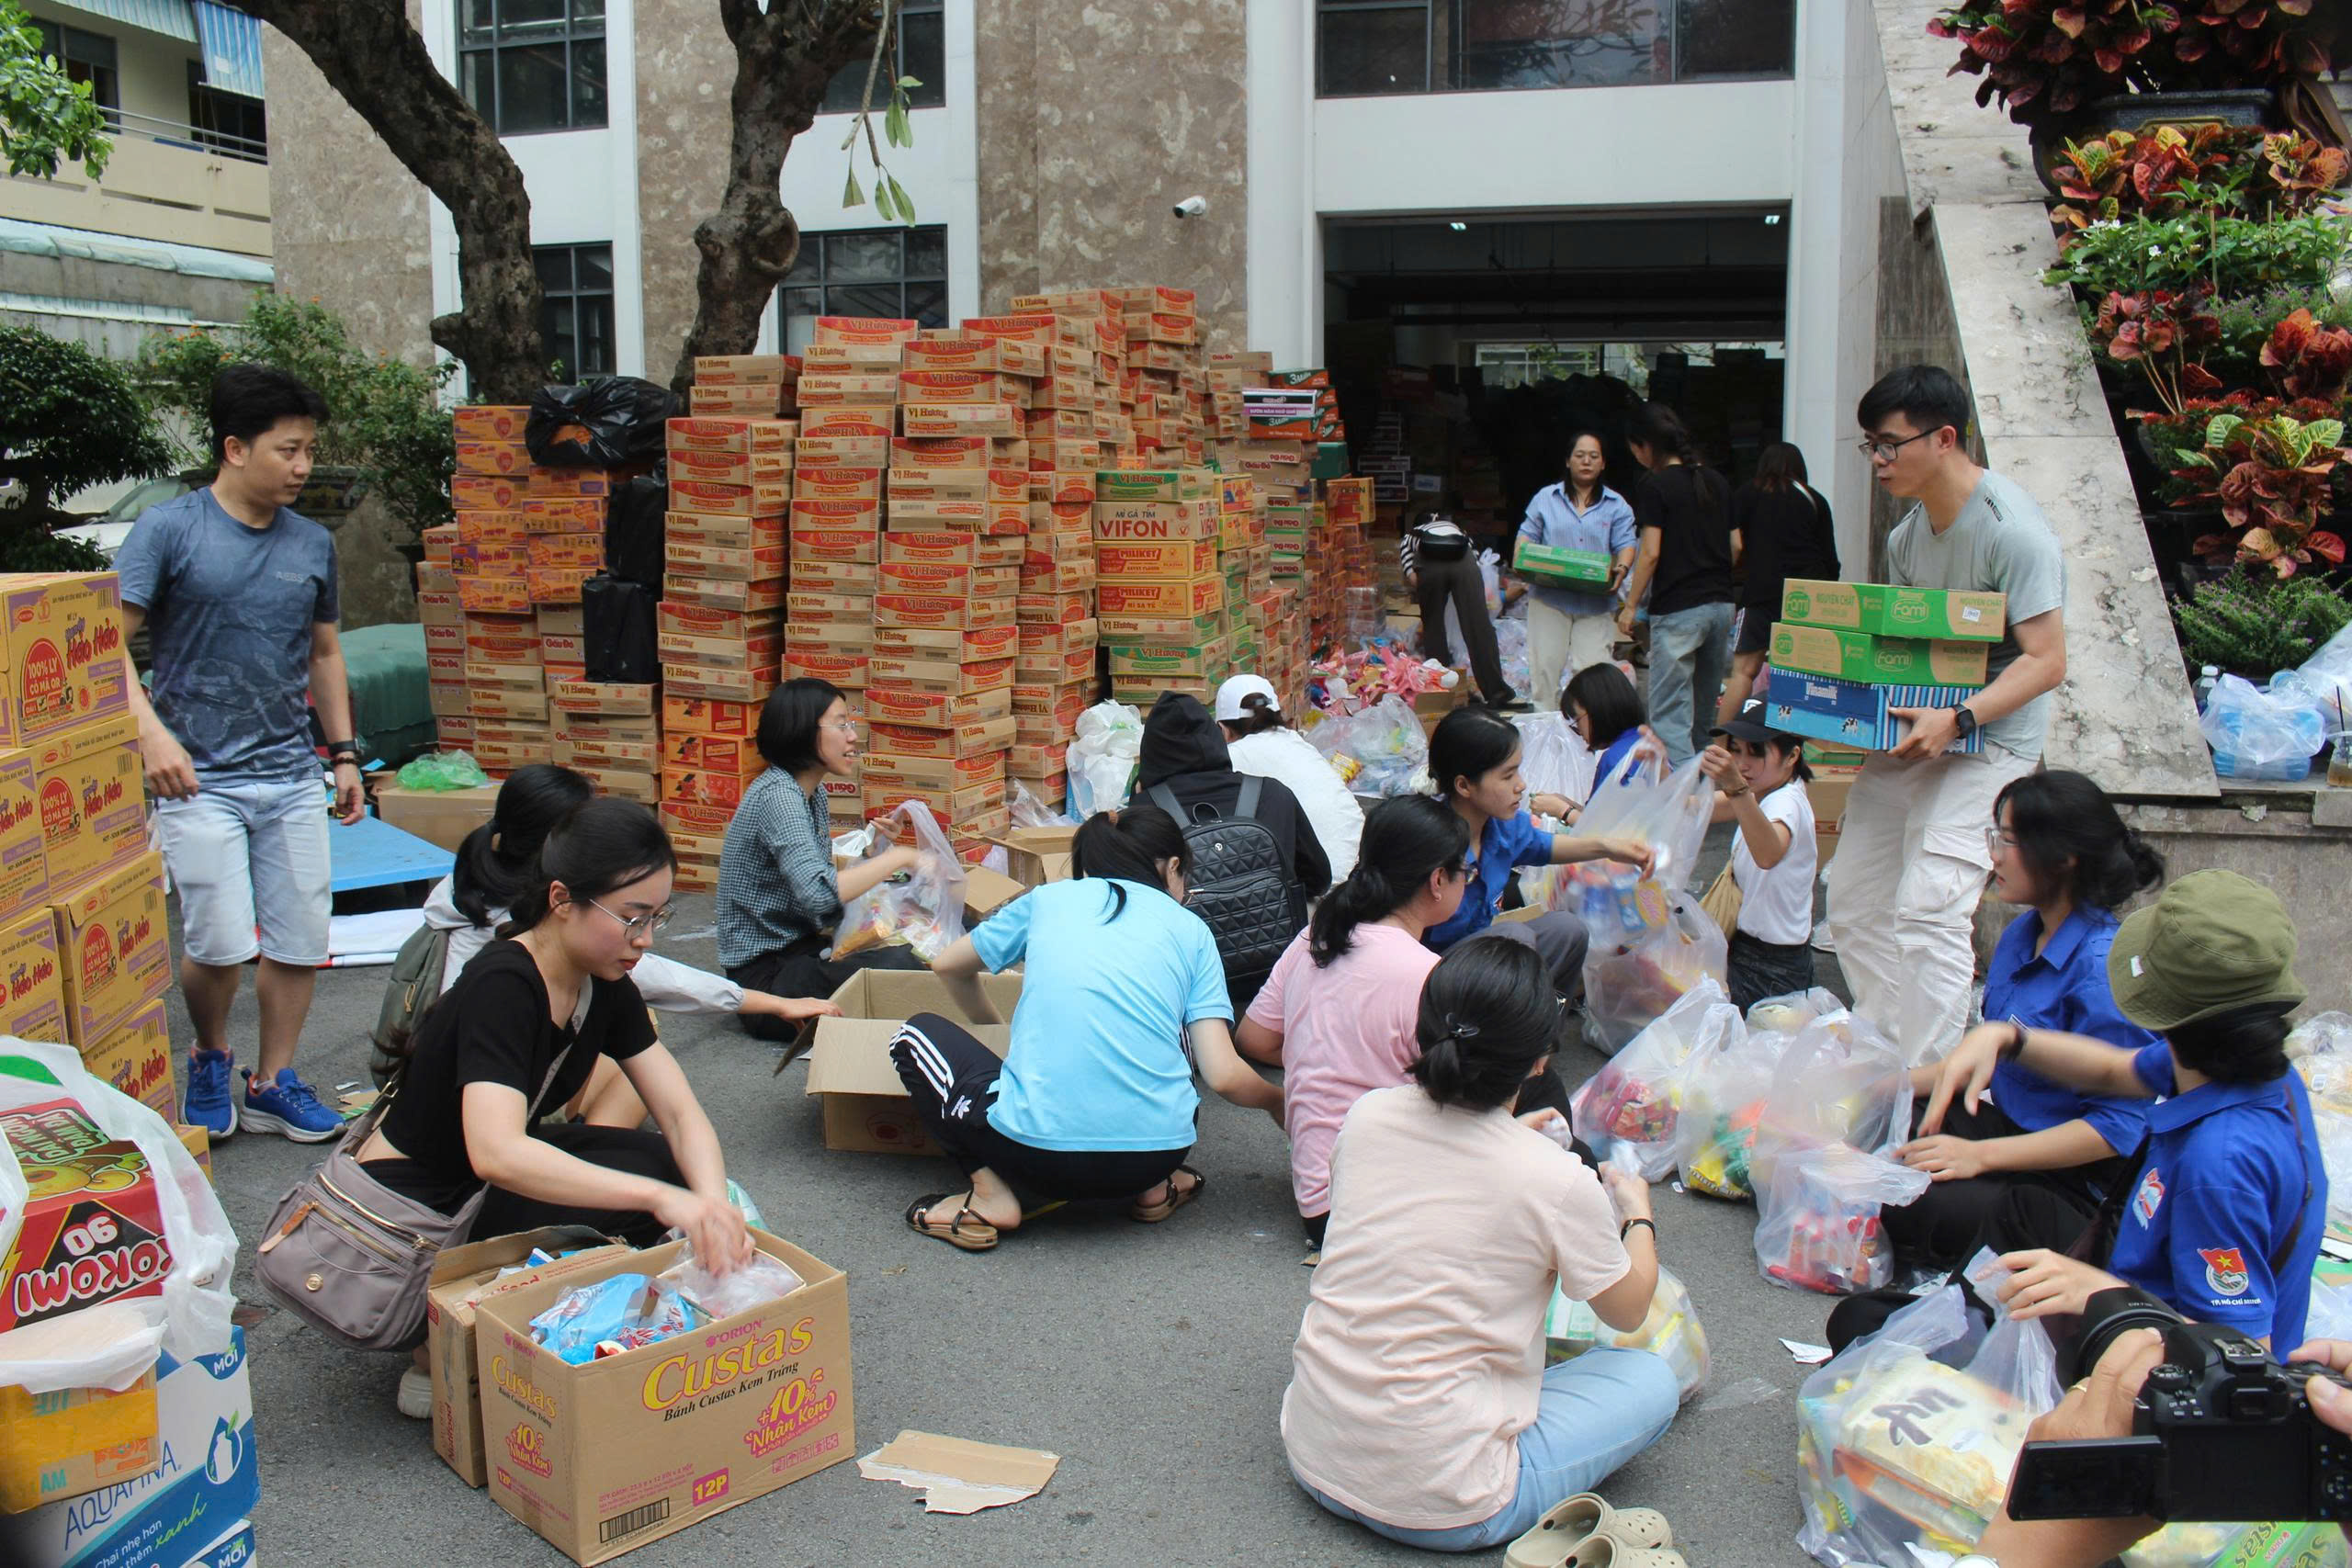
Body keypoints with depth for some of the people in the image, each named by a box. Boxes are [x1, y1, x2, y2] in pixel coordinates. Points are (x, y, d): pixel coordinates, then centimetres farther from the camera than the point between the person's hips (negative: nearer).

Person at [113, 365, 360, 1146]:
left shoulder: (313, 543, 9)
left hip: (291, 774, 5)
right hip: (199, 778, -5)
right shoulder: (169, 530, -6)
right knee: (221, 944, -9)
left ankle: (272, 1084, 23)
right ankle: (209, 1059, 21)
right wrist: (152, 731, -23)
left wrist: (344, 753, 16)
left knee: (301, 939, 6)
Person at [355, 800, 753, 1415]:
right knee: (651, 1177, -23)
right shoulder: (502, 987, -28)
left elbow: (682, 1114, -8)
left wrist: (714, 1209, -28)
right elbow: (496, 1153, -42)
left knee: (669, 1166, -9)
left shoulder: (603, 986, -4)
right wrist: (661, 1199, -50)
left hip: (487, 1192, 8)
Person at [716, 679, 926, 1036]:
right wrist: (898, 857, -25)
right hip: (765, 974, -10)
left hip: (801, 948, 10)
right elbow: (820, 895, -33)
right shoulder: (777, 794, -20)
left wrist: (866, 853, -3)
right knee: (898, 965, -29)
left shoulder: (812, 791, 10)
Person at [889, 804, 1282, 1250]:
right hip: (1156, 1153, 2)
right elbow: (1225, 1075, 3)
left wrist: (993, 1027, 49)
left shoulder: (1048, 898, 15)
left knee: (918, 1034, 22)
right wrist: (1278, 1102, 25)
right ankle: (1153, 1187, 18)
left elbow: (948, 966, 30)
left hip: (1038, 1153, -2)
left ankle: (990, 1194, 5)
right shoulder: (1191, 930, 12)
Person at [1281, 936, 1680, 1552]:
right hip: (1442, 1508, -5)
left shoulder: (1365, 1116, -5)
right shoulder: (1557, 1180, -18)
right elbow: (1627, 1310, 2)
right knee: (1650, 1379, 12)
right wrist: (1637, 1212, 21)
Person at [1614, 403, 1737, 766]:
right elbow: (1736, 547, 13)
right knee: (1705, 710, 15)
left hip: (1677, 609, -7)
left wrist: (1630, 606, -6)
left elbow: (1651, 553, -12)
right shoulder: (1717, 482, 12)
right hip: (1721, 603, 7)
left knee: (1670, 712, -6)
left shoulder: (1654, 486, -7)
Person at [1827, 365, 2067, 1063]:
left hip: (1988, 739, -8)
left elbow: (2046, 661, -20)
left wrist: (1956, 720, -31)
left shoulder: (2011, 529, -17)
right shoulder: (1908, 533, 8)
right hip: (1910, 732, 9)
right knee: (1854, 901, 9)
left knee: (1927, 908, -19)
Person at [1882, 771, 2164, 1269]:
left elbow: (2117, 1126, -24)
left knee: (1901, 1207, -28)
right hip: (2009, 1125, 9)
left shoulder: (2103, 967, -24)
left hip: (2072, 1181, -9)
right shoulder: (2022, 934, 5)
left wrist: (1980, 1155, -27)